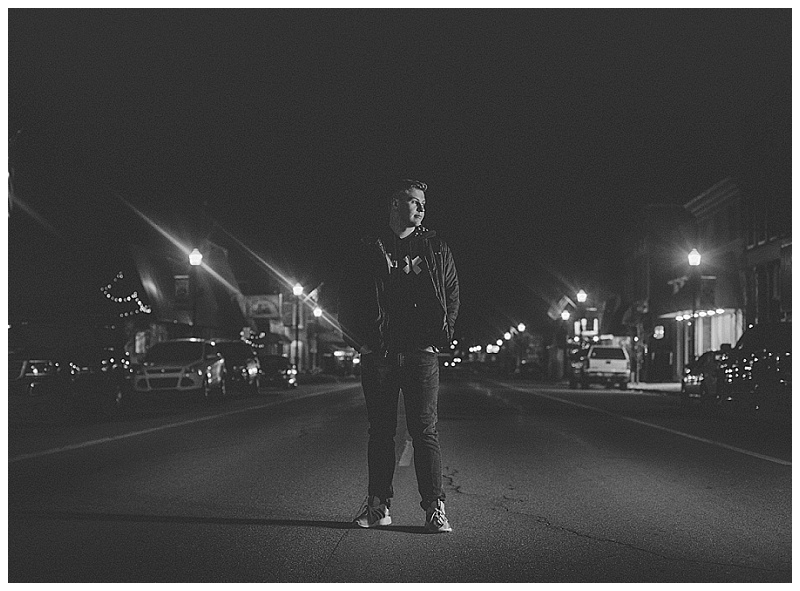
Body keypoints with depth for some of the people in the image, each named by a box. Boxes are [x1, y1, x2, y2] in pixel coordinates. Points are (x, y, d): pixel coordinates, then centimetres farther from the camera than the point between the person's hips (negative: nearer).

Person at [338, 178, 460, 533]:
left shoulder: (436, 249, 12)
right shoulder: (368, 251, 8)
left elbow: (452, 295, 11)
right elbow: (348, 300, 8)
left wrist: (440, 338, 1)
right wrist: (361, 341, 0)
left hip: (421, 354, 0)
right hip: (378, 356, 0)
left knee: (425, 431, -3)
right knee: (380, 431, 5)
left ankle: (435, 508, -1)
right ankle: (378, 506, 12)